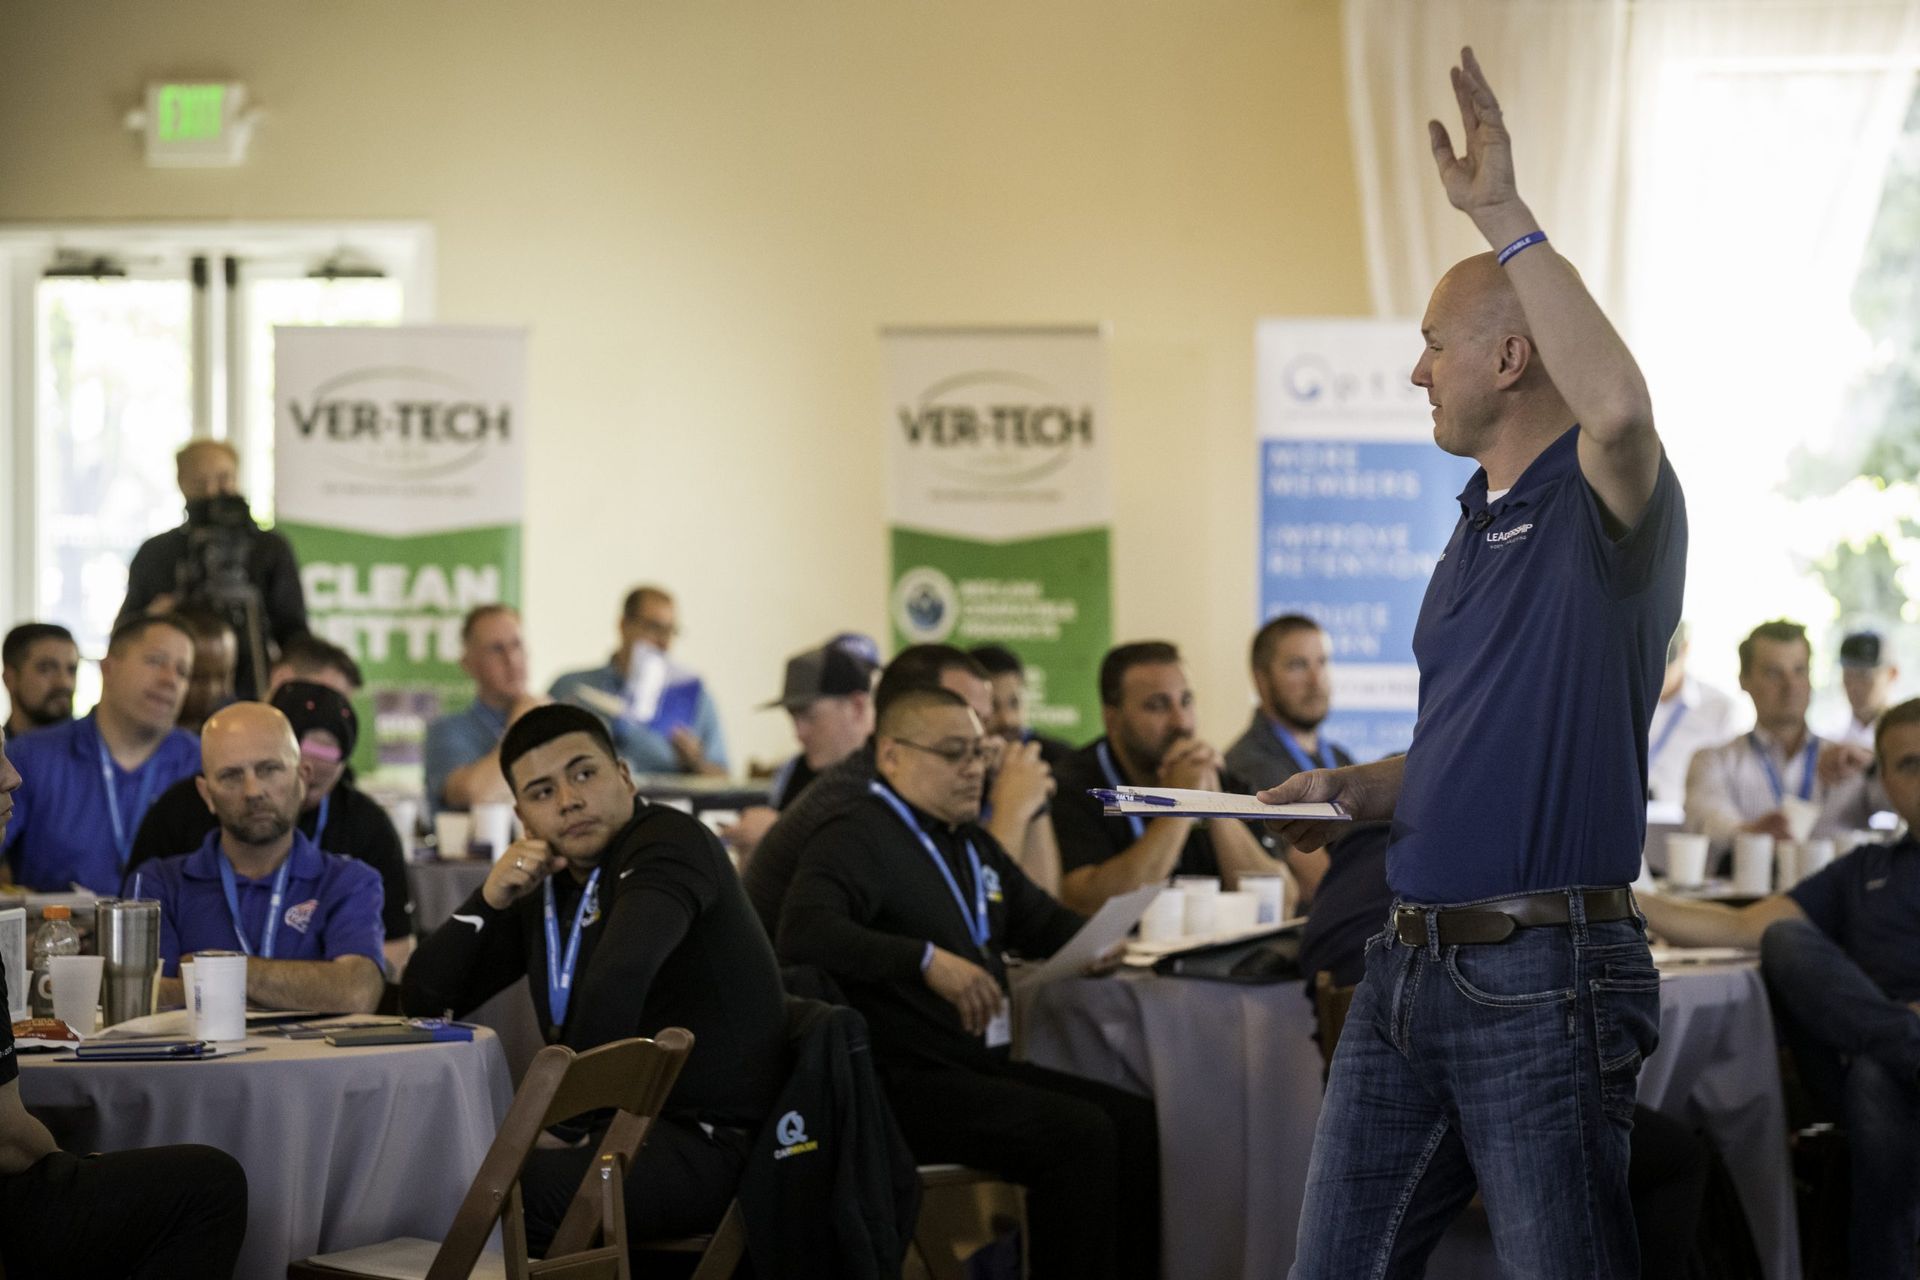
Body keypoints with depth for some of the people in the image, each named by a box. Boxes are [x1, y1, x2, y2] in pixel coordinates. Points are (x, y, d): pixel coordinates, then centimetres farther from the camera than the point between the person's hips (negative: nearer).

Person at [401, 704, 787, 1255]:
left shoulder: (668, 842, -11)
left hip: (710, 1143, -9)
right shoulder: (543, 888, 15)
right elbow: (425, 999, 15)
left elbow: (619, 975, -30)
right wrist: (489, 900, 0)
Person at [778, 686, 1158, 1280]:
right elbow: (804, 930, -24)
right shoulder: (856, 839, -6)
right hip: (905, 1080, -9)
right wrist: (928, 961, -32)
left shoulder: (971, 842, 22)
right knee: (1079, 1134, -25)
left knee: (1139, 1123, -11)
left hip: (985, 1065, 9)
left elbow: (1042, 920, 33)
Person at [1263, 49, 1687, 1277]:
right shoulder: (1477, 523, 19)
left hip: (1546, 979, -9)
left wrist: (1506, 217, -29)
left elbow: (1620, 404, -36)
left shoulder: (1604, 507, -9)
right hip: (1410, 967, 9)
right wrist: (1354, 790, 10)